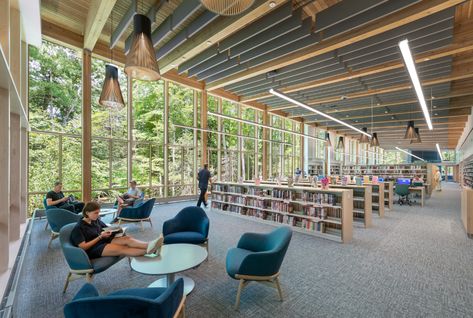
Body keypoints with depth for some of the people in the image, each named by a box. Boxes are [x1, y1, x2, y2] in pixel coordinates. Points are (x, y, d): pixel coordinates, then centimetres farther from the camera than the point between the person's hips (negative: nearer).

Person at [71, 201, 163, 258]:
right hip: (93, 249, -6)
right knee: (122, 249, -33)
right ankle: (149, 250, -56)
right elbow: (83, 247, -12)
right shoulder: (78, 228, -6)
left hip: (105, 241, 6)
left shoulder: (96, 220, 14)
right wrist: (100, 237, -17)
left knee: (127, 238, -26)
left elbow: (106, 228, 26)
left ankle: (149, 246, -51)